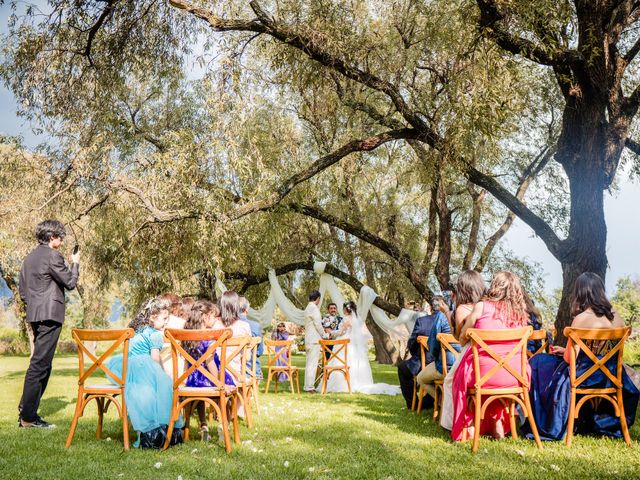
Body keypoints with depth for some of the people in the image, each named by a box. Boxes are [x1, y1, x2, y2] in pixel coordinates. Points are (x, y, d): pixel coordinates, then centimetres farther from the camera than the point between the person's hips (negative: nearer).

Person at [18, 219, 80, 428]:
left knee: (41, 364, 16)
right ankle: (28, 417, -5)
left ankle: (26, 410, 20)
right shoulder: (52, 256, -11)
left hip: (35, 315, 9)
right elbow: (70, 282, -8)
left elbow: (22, 289, 19)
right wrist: (75, 264, 7)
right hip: (49, 315, -9)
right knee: (40, 365, -7)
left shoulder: (30, 257, 17)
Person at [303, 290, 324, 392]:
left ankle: (308, 386, 16)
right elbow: (318, 325, -14)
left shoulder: (307, 308, 18)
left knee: (309, 364, 12)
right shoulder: (314, 308, -12)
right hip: (315, 339, -10)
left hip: (308, 340, 10)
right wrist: (324, 335, -1)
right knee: (312, 364, -8)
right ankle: (310, 386, -8)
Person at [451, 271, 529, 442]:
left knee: (461, 376, 27)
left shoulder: (482, 306, -2)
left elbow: (462, 339, 6)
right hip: (515, 376, 4)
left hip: (486, 373, -3)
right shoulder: (520, 312, 7)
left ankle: (469, 425, 28)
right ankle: (497, 423, 34)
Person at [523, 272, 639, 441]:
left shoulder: (581, 319, -19)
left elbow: (569, 358, -18)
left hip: (584, 376, -6)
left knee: (538, 363, 13)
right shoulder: (615, 317, -2)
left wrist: (564, 351, 6)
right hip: (610, 377, 6)